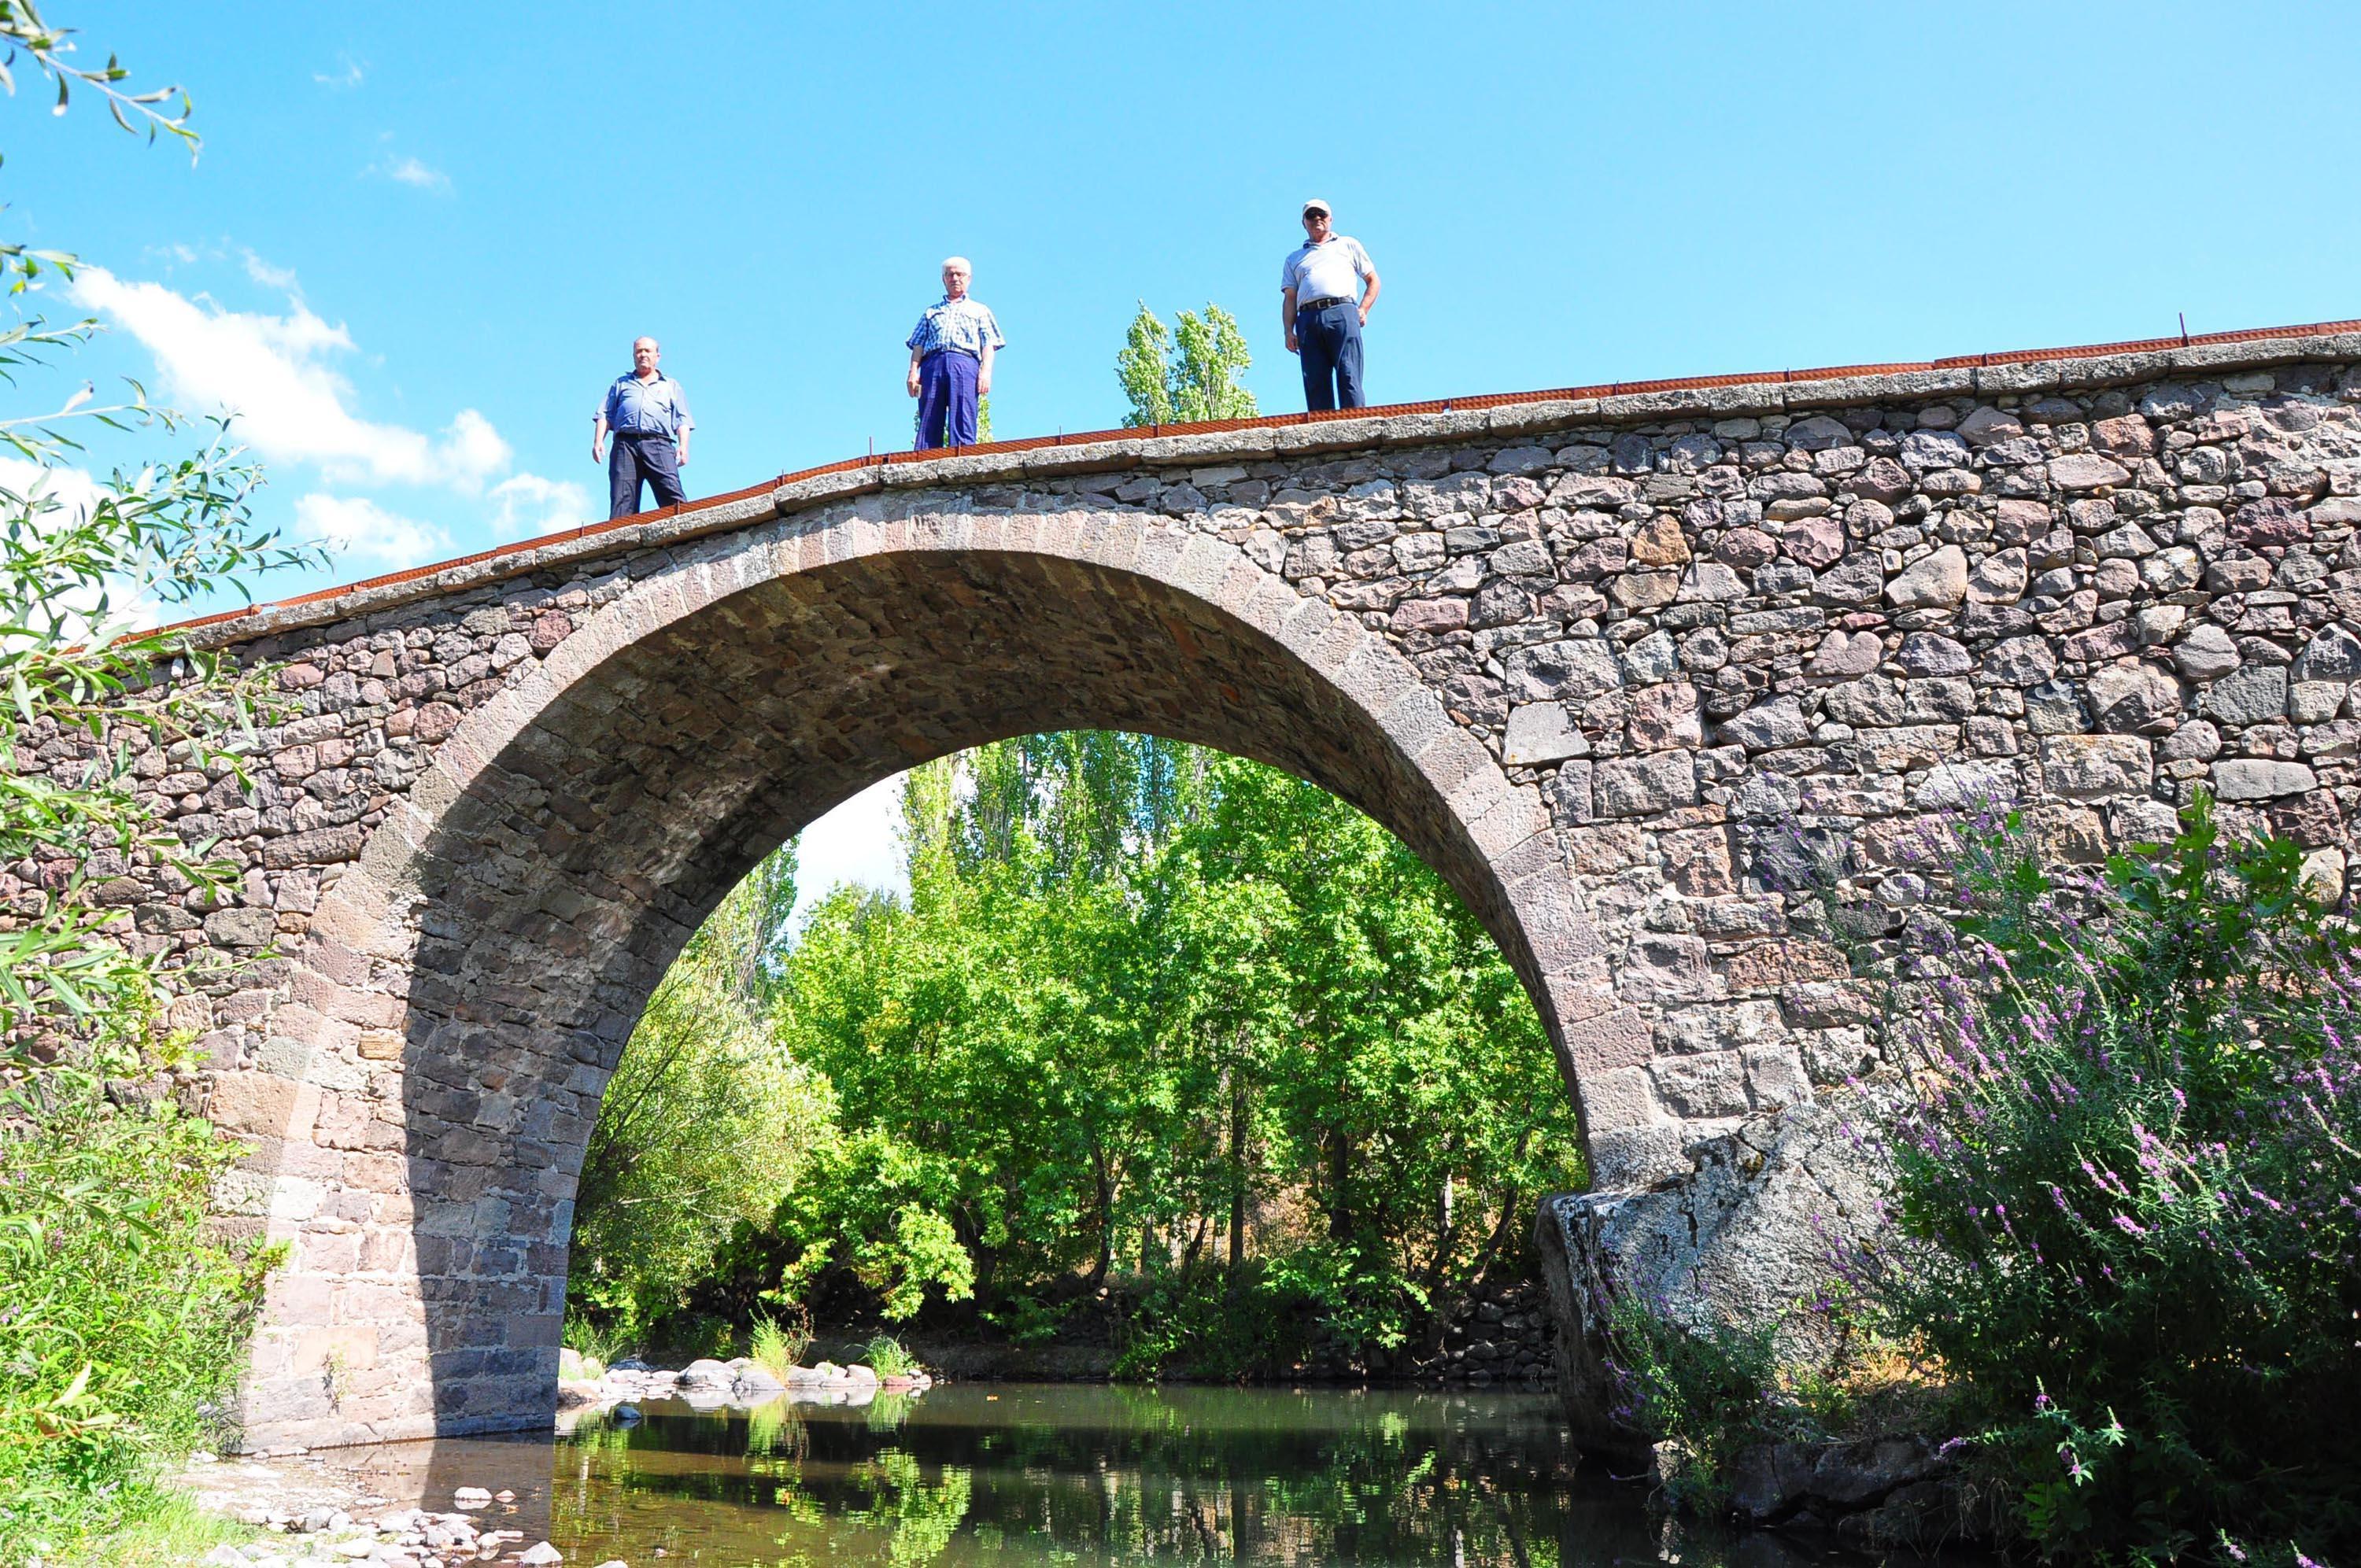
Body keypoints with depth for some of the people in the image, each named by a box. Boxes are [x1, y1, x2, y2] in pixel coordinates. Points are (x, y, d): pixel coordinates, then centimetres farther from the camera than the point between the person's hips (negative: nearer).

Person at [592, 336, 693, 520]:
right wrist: (598, 441, 4)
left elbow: (682, 421, 15)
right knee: (621, 501, -12)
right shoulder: (621, 384, 30)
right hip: (625, 443, 1)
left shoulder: (671, 386, 27)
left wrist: (683, 446, -3)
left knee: (672, 495, -22)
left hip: (659, 444, -1)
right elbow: (605, 415, 21)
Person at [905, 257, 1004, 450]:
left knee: (962, 422, -17)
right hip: (933, 363, 2)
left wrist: (986, 370, -6)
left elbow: (989, 344, 12)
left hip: (965, 363, -2)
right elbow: (918, 344, 20)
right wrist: (913, 371, 2)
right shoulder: (931, 312, 31)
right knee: (928, 424, -10)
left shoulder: (979, 310, 26)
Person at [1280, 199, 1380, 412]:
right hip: (1308, 319, 2)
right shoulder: (1294, 258, 30)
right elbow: (1289, 298, 19)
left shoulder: (1348, 245, 27)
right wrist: (1289, 331, 2)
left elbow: (1373, 280, 22)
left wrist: (1363, 309, 3)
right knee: (1315, 384, -10)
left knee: (1349, 376, -17)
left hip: (1343, 313, -2)